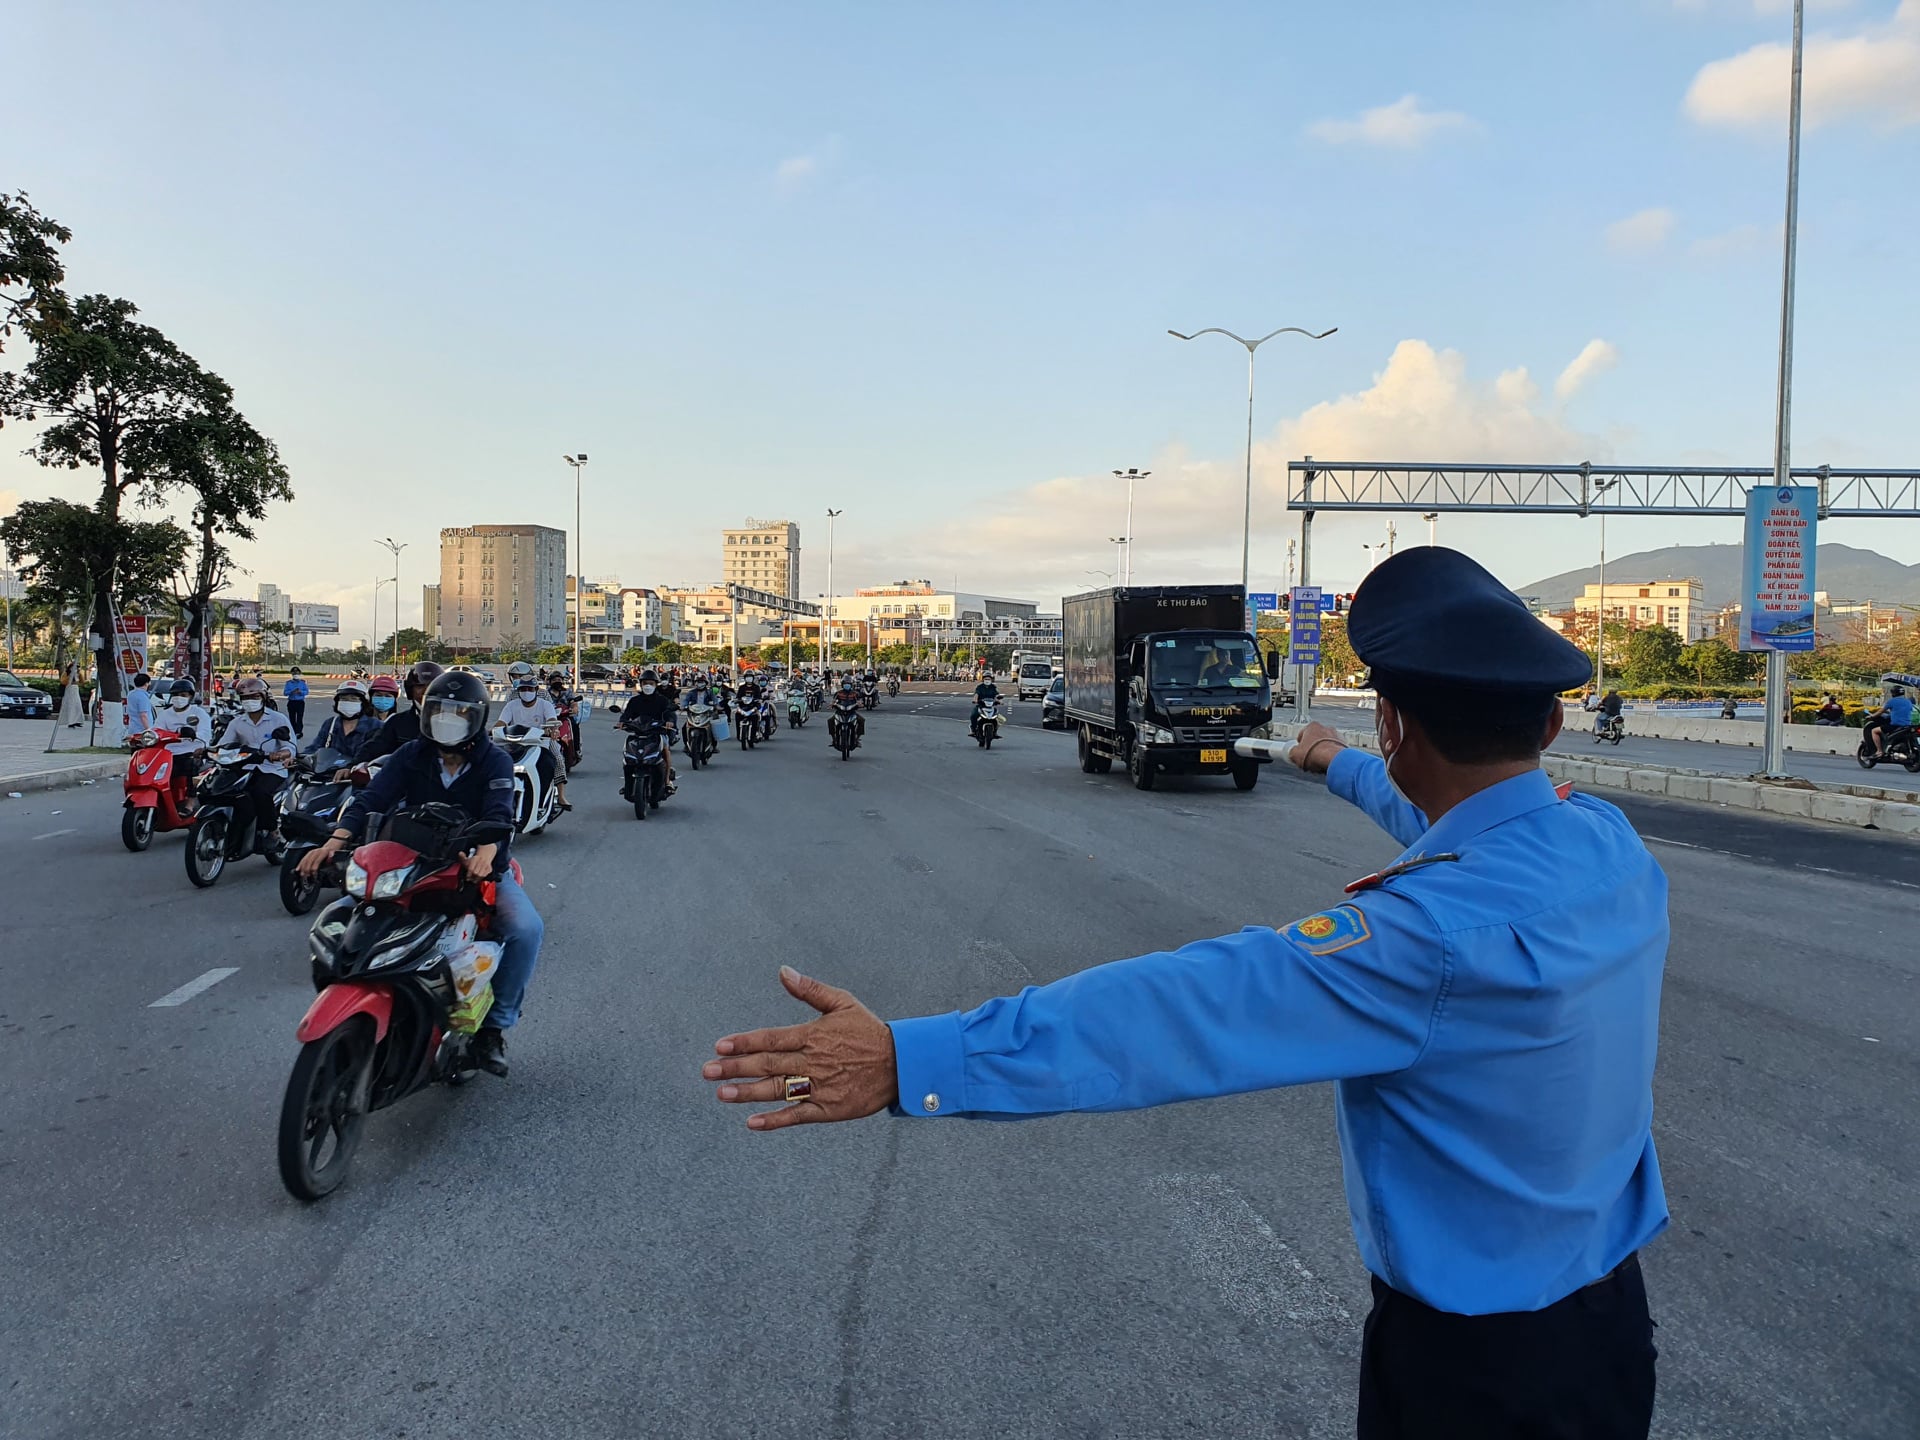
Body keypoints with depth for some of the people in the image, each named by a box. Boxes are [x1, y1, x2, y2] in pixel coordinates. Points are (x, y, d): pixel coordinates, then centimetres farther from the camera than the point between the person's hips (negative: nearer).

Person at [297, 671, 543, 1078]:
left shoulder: (495, 762, -6)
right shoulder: (411, 755, 2)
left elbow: (498, 814, -24)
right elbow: (372, 798, -12)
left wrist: (486, 853, -47)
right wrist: (335, 840, -32)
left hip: (479, 867, -2)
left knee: (526, 929, -26)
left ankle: (494, 1023, -10)